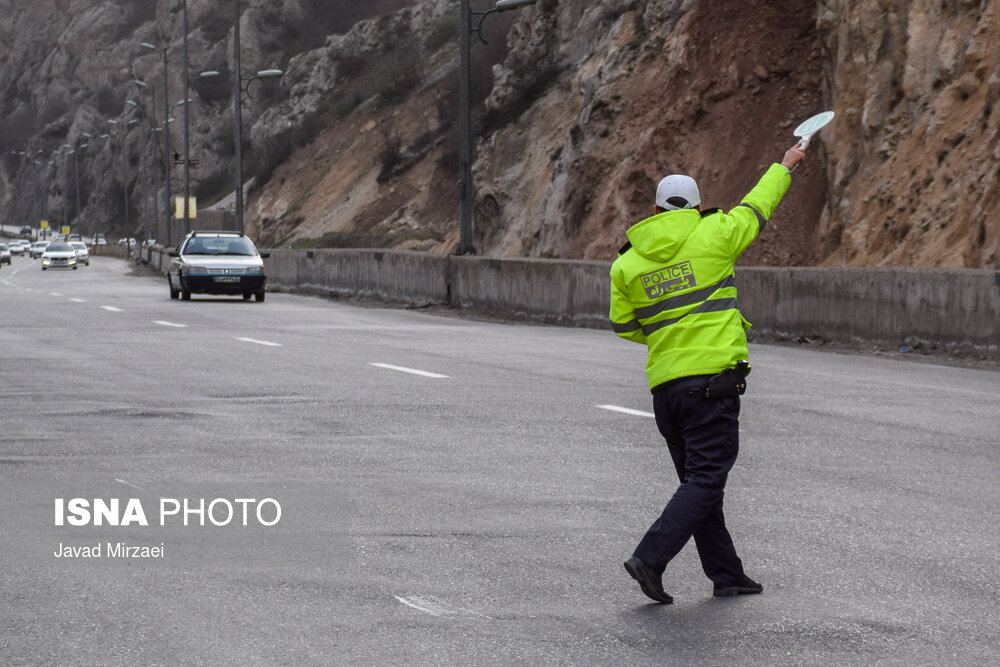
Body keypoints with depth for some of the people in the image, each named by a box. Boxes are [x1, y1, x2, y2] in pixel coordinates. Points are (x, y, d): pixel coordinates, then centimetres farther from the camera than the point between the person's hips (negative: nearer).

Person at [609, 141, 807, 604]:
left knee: (698, 480, 14)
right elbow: (756, 206, 14)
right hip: (713, 375, -5)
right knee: (705, 481, -6)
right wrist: (785, 167, 31)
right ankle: (650, 558, -19)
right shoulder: (711, 235, -1)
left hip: (664, 383, 5)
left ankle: (725, 573, 18)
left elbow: (623, 326, 12)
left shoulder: (627, 263, 8)